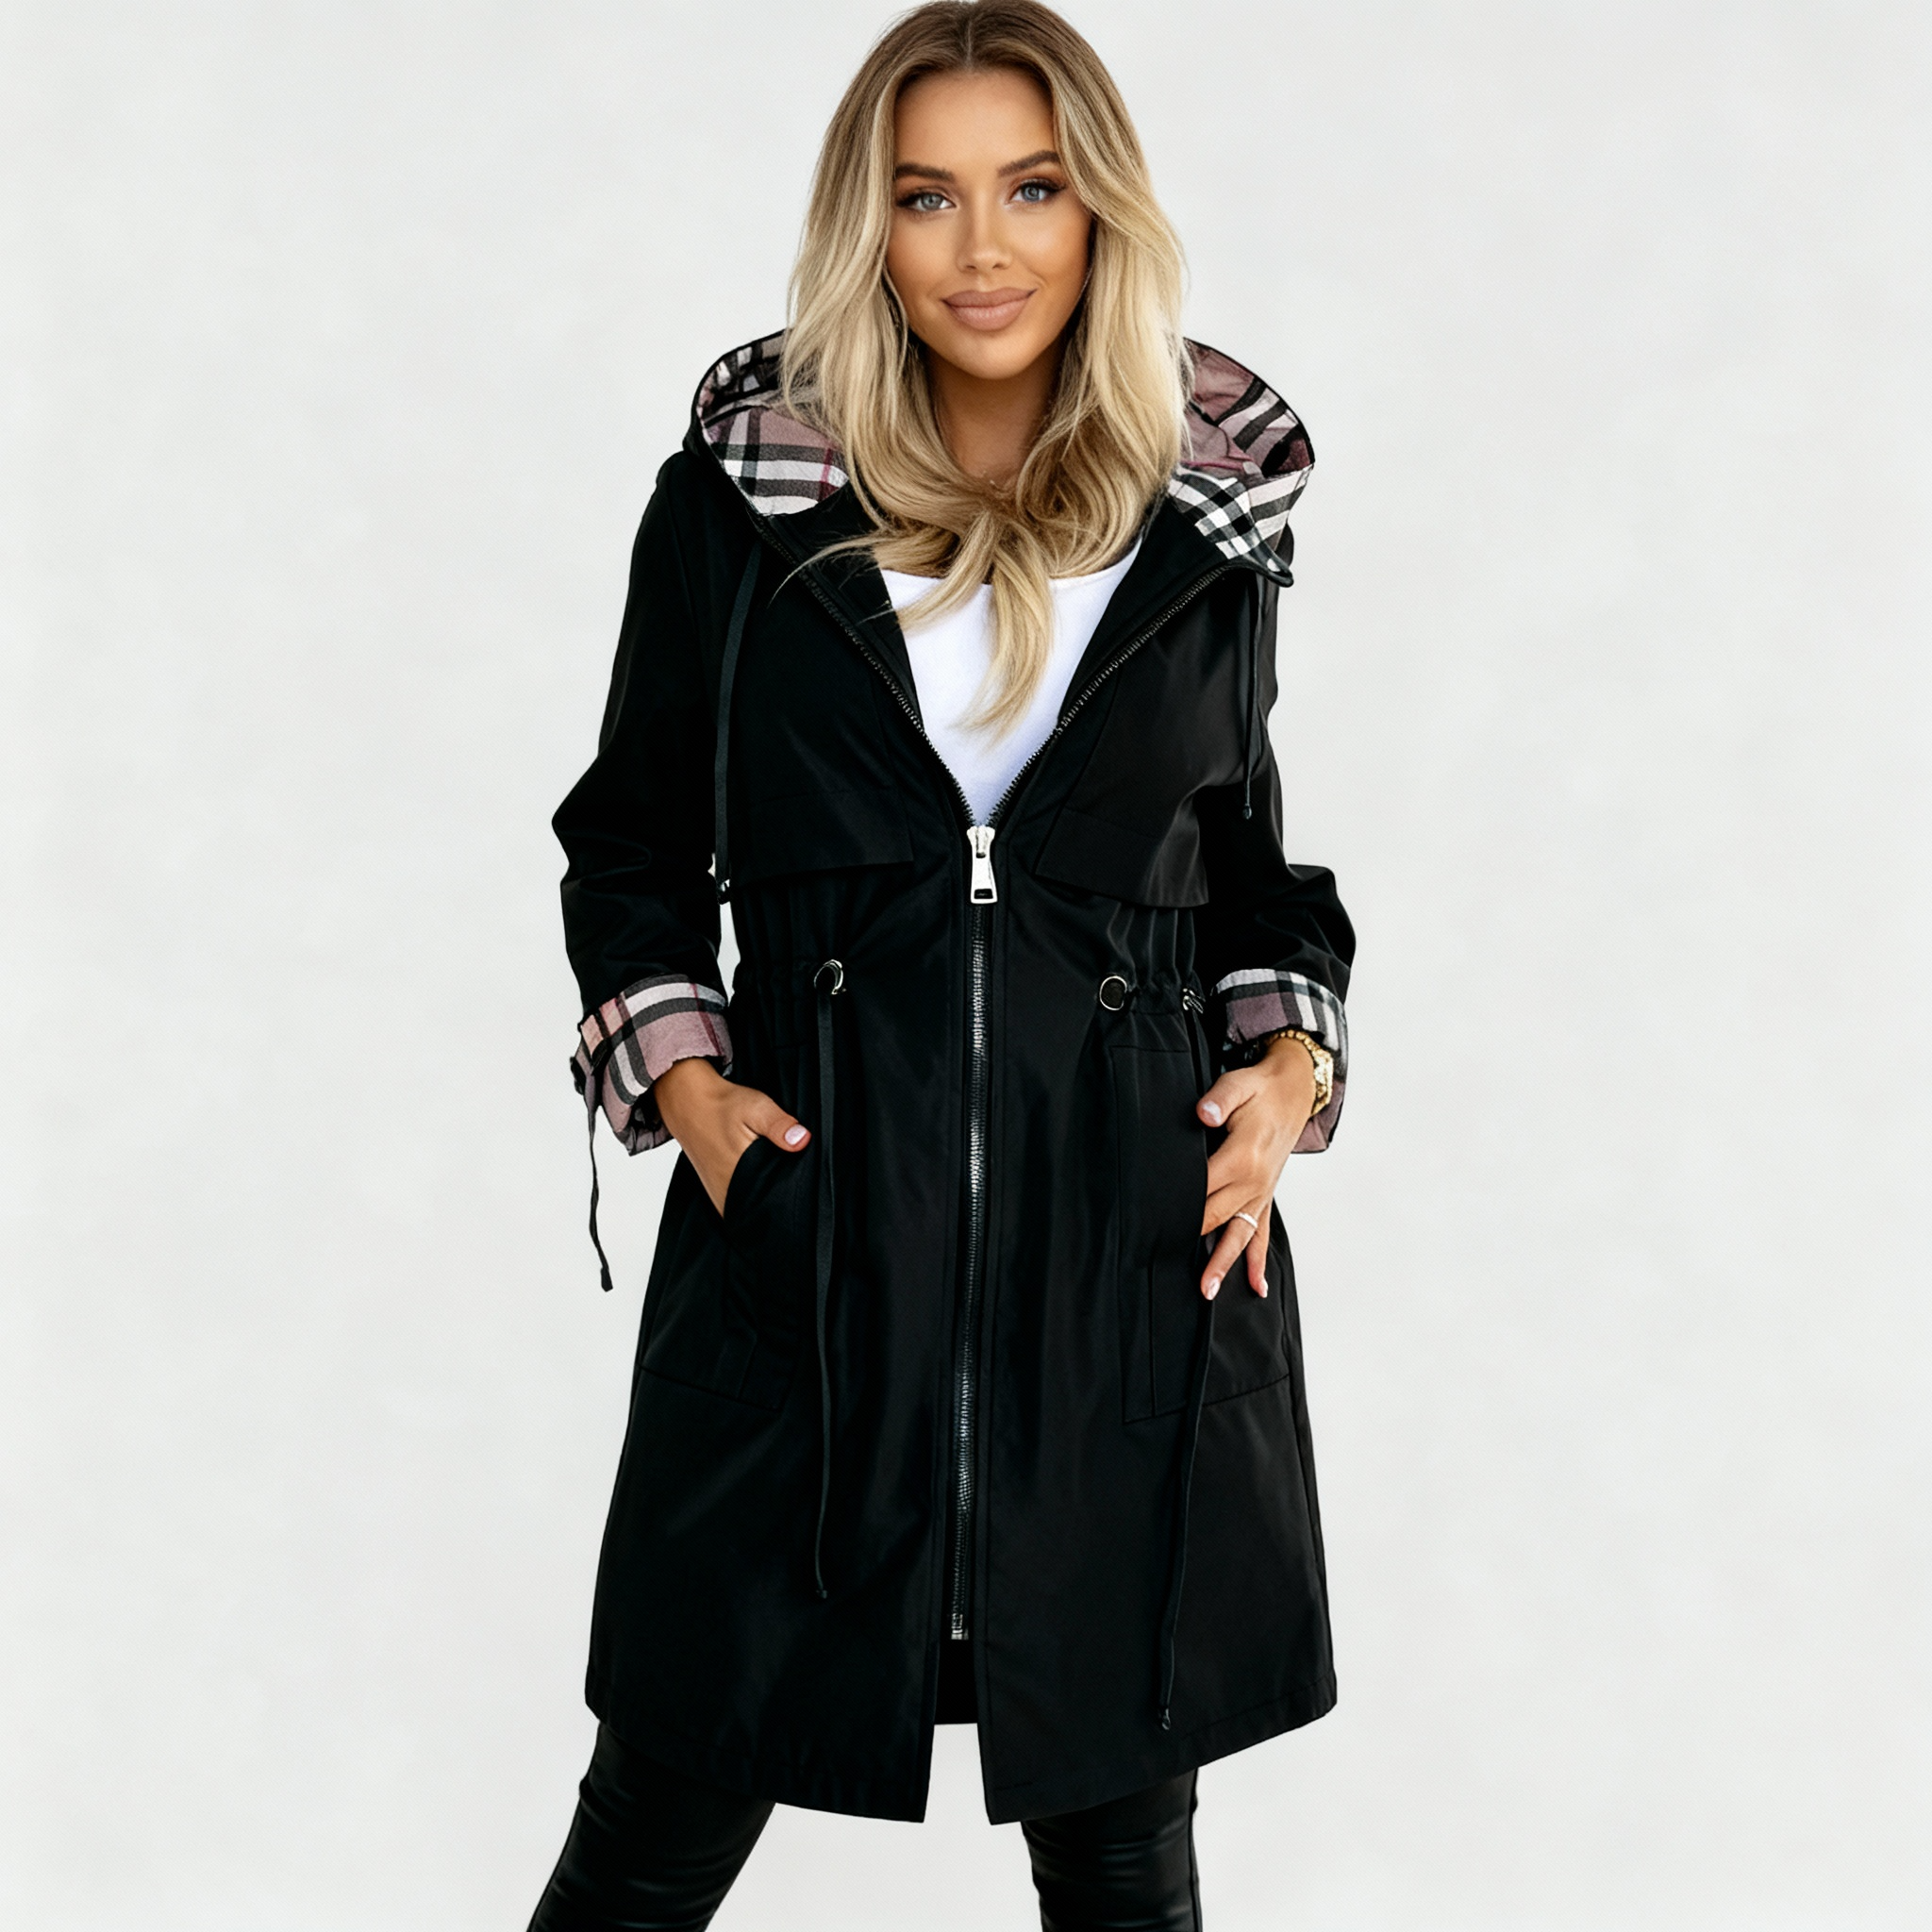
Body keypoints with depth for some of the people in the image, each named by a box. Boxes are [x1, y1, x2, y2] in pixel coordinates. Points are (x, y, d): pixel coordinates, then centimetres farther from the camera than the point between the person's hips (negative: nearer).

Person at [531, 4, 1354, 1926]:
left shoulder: (1209, 506, 6)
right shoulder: (742, 486, 2)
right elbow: (631, 844, 10)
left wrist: (1292, 1055, 0)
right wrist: (678, 1075, -5)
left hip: (1138, 1225, 1)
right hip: (811, 1216, -1)